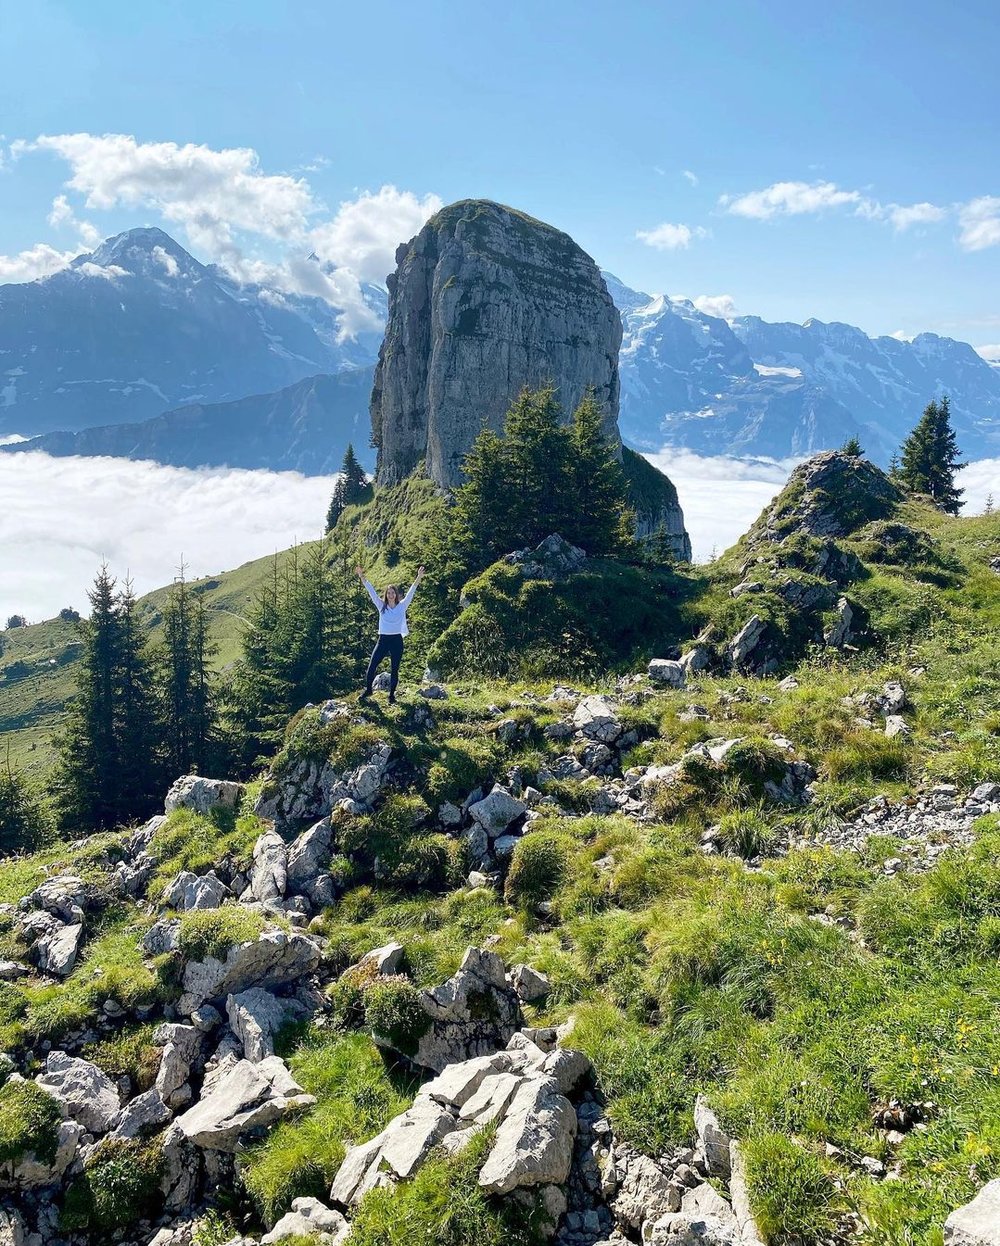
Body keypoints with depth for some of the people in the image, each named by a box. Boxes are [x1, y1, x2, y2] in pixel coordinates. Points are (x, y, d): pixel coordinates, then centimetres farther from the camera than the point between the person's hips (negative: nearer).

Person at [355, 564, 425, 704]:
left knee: (394, 670, 4)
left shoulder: (402, 606, 2)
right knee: (372, 666, -4)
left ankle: (392, 695, 14)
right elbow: (371, 592, -2)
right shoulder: (381, 606, 4)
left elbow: (410, 593, -5)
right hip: (383, 640, 1)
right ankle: (367, 690, 13)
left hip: (396, 640, -1)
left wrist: (418, 578, -14)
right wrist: (362, 578, -10)